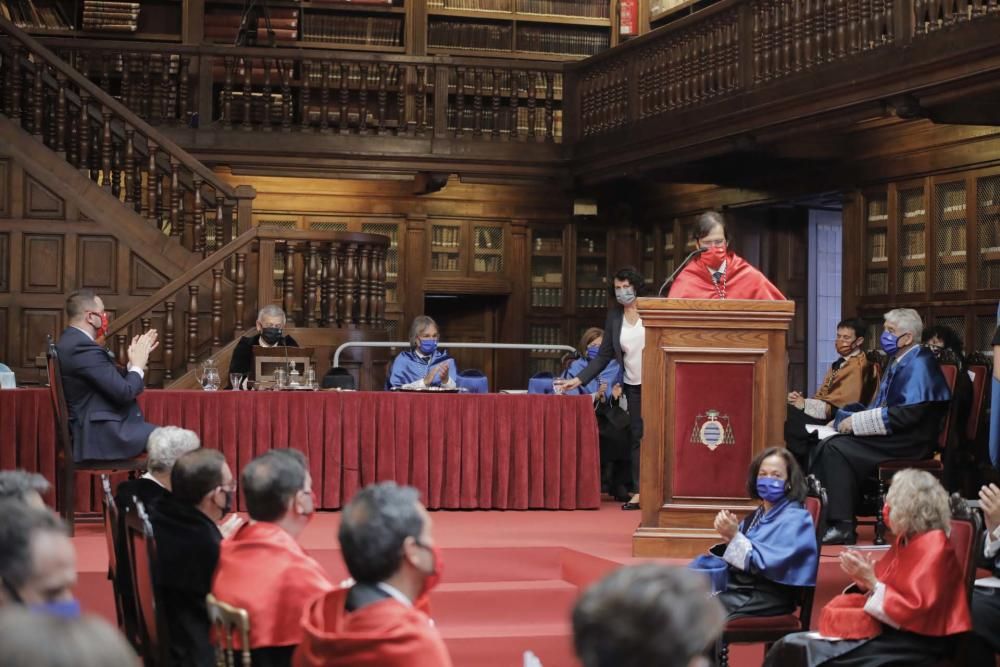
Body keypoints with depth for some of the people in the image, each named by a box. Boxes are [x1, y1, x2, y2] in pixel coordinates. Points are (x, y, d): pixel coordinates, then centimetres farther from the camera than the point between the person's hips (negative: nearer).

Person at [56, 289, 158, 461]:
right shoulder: (84, 347, -20)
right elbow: (124, 392, -20)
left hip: (94, 430, 10)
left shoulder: (71, 342, 12)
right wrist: (138, 366, -3)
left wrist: (134, 362, 9)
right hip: (102, 435, -10)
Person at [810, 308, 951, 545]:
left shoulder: (919, 364, -12)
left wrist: (857, 422, -18)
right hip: (891, 436, 9)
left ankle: (843, 527, -22)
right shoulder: (897, 362, 19)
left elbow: (909, 414, -22)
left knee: (837, 449, -23)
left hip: (909, 442, -9)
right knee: (825, 446, -7)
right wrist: (852, 418, 3)